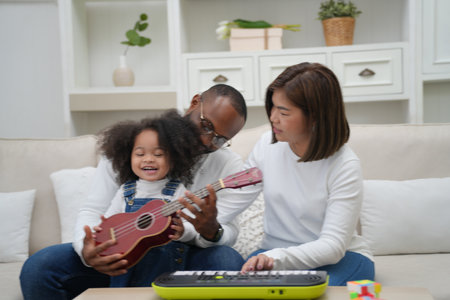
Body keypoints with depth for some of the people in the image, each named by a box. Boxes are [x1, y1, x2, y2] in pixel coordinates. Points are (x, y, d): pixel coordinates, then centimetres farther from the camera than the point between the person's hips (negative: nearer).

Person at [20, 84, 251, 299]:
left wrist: (211, 231, -37)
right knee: (38, 267, -23)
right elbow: (92, 210, -6)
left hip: (180, 256, 0)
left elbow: (228, 234, -11)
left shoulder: (229, 166, -3)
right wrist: (87, 250, -28)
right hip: (119, 254, 0)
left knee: (229, 262, -33)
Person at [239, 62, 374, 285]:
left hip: (340, 258, -3)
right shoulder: (267, 145, -2)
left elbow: (332, 245, -21)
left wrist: (277, 258, -37)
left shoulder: (345, 166, -17)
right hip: (275, 254, 3)